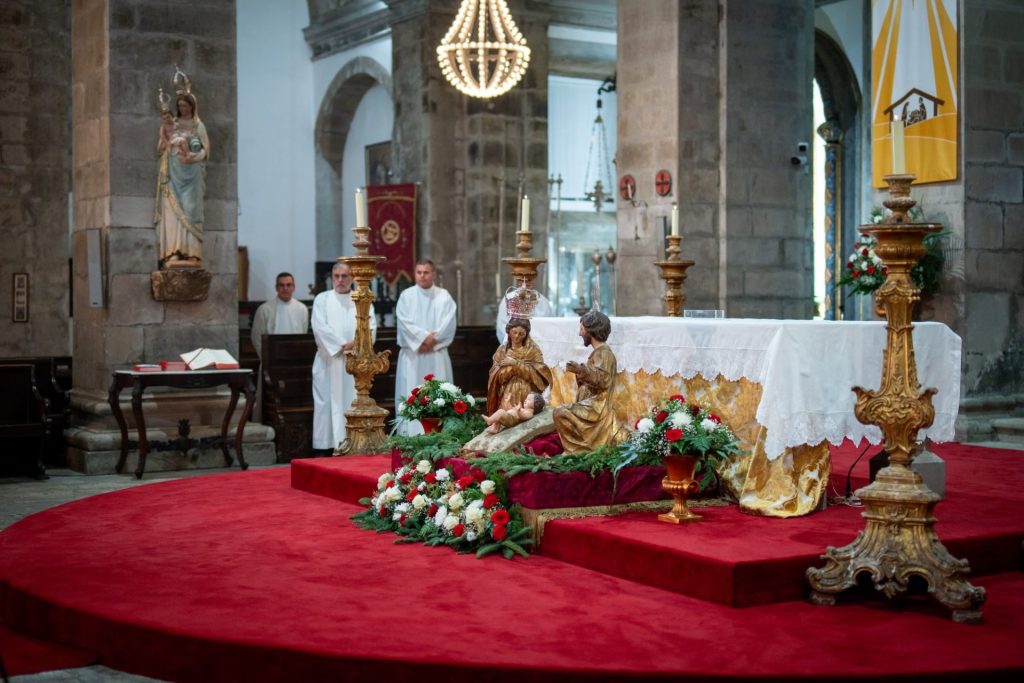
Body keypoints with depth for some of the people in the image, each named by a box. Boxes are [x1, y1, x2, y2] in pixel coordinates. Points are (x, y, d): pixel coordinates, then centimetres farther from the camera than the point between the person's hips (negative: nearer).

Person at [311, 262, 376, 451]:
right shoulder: (322, 299, 7)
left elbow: (371, 327, 2)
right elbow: (320, 327, -6)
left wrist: (356, 344, -15)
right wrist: (343, 345, -13)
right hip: (329, 361, -1)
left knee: (354, 402, -1)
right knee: (329, 403, -3)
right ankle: (326, 447, -2)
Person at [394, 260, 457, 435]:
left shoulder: (444, 296, 7)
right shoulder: (406, 296, 5)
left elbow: (448, 323, -3)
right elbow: (404, 322, -8)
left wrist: (433, 339, -14)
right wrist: (424, 337, -15)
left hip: (437, 354, 1)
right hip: (412, 354, -1)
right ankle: (411, 435, -4)